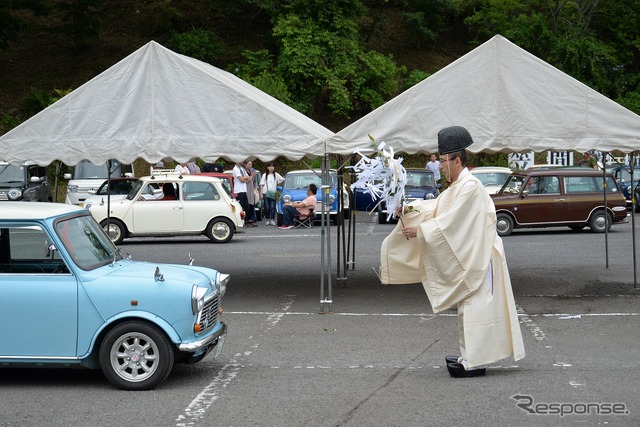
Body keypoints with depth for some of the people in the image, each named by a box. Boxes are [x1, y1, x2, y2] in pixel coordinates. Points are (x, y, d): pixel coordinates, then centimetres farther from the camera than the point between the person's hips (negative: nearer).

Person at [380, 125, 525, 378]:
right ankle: (469, 357, 20)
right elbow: (435, 206, 10)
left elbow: (449, 222, -21)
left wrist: (419, 231, -16)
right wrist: (411, 207, -6)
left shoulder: (470, 187, -18)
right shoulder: (456, 187, 15)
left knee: (473, 307, -8)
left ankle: (475, 362, -5)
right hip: (463, 259, 10)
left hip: (476, 260, -10)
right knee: (465, 308, 13)